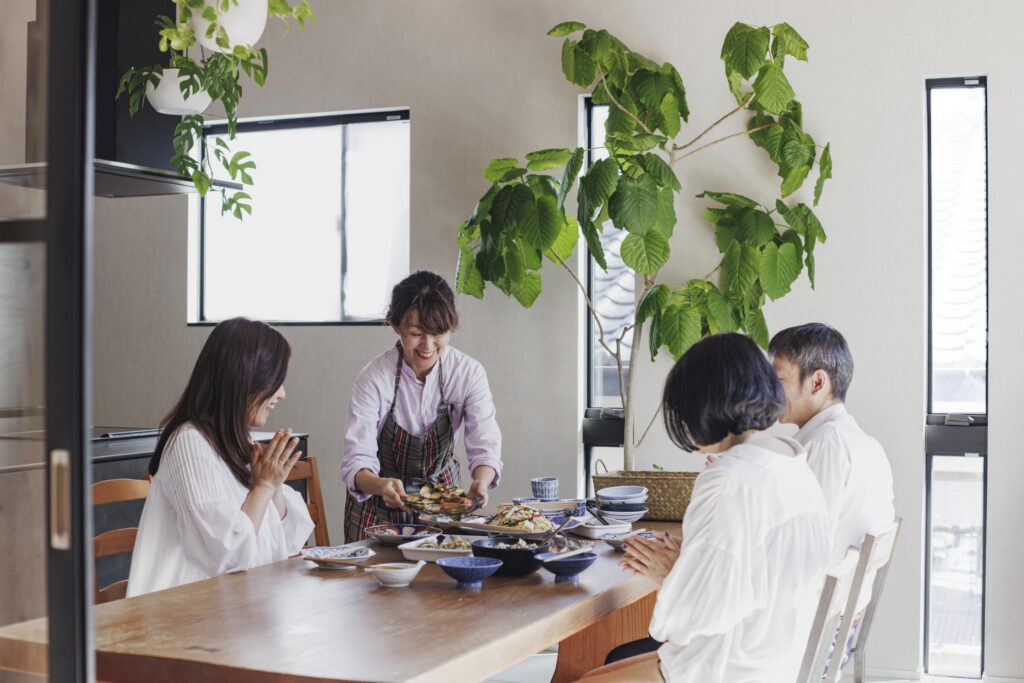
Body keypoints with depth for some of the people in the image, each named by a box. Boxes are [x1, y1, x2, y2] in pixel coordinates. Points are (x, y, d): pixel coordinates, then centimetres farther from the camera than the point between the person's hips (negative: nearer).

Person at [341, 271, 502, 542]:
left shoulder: (469, 373, -13)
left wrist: (481, 481, -38)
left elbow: (485, 447, -16)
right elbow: (357, 461, -23)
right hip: (381, 507, -2)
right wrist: (381, 485, -45)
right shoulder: (375, 378, -19)